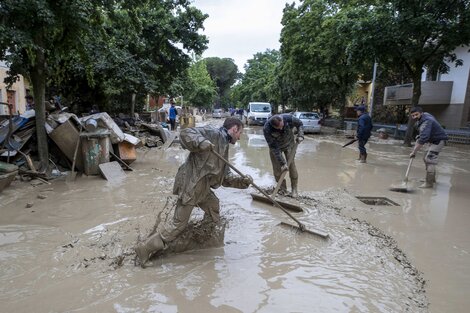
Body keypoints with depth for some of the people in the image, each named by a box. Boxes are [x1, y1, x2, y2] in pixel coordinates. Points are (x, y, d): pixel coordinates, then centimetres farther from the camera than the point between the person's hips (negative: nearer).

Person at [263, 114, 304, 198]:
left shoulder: (289, 118, -32)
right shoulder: (267, 129, -36)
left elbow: (299, 124, -6)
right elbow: (274, 147, -31)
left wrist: (300, 135, -22)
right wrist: (282, 162, -30)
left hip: (289, 144, 1)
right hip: (275, 147, 0)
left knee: (291, 165, -6)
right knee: (277, 168, -1)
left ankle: (294, 189, 7)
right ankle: (282, 189, 17)